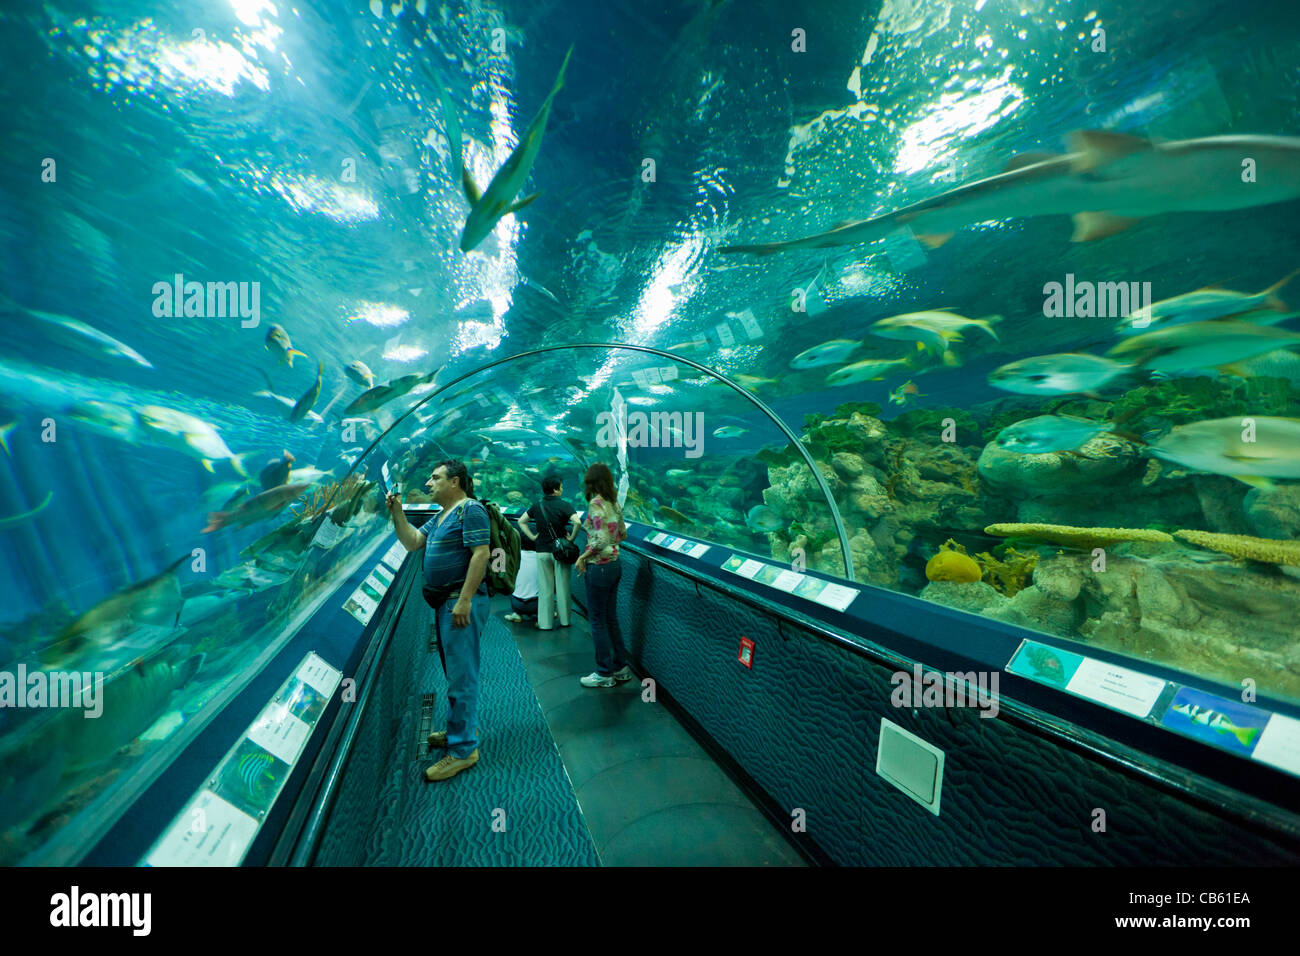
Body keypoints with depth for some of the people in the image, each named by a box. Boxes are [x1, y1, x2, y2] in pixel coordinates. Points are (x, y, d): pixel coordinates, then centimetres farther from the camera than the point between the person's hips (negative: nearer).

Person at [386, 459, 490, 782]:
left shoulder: (471, 510, -15)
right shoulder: (440, 516, 17)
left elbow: (481, 554, -23)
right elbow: (412, 542, 16)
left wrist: (464, 601, -26)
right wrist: (397, 512, 6)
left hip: (462, 602, -10)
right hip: (444, 602, 10)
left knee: (461, 675, -2)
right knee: (454, 670, 21)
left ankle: (463, 749, 9)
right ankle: (463, 728, 37)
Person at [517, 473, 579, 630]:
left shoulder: (537, 506, 5)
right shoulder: (563, 505, -10)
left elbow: (521, 521, 12)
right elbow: (577, 522, -25)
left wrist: (533, 537, 8)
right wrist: (572, 537, -11)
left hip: (542, 551, 3)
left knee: (545, 588, 9)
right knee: (562, 587, 8)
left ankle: (545, 623, 13)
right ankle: (565, 620, 19)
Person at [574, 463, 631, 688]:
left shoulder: (595, 504, -18)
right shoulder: (614, 503, 6)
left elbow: (602, 540, -25)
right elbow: (622, 534, 14)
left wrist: (583, 557, -13)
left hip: (599, 567, -8)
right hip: (614, 564, 8)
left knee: (597, 621, 6)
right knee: (611, 619, 18)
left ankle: (604, 673, 19)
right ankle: (621, 668, 29)